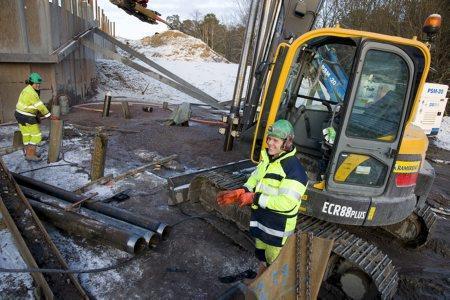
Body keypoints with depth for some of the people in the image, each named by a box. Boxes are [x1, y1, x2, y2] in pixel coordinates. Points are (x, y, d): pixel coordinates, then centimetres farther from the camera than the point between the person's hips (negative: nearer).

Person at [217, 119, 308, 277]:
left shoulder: (294, 169, -26)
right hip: (261, 222, 8)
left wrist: (255, 198, -28)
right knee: (261, 256, 29)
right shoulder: (266, 158, 2)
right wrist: (239, 193, -9)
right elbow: (254, 180, 11)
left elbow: (287, 203, -31)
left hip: (278, 228, -8)